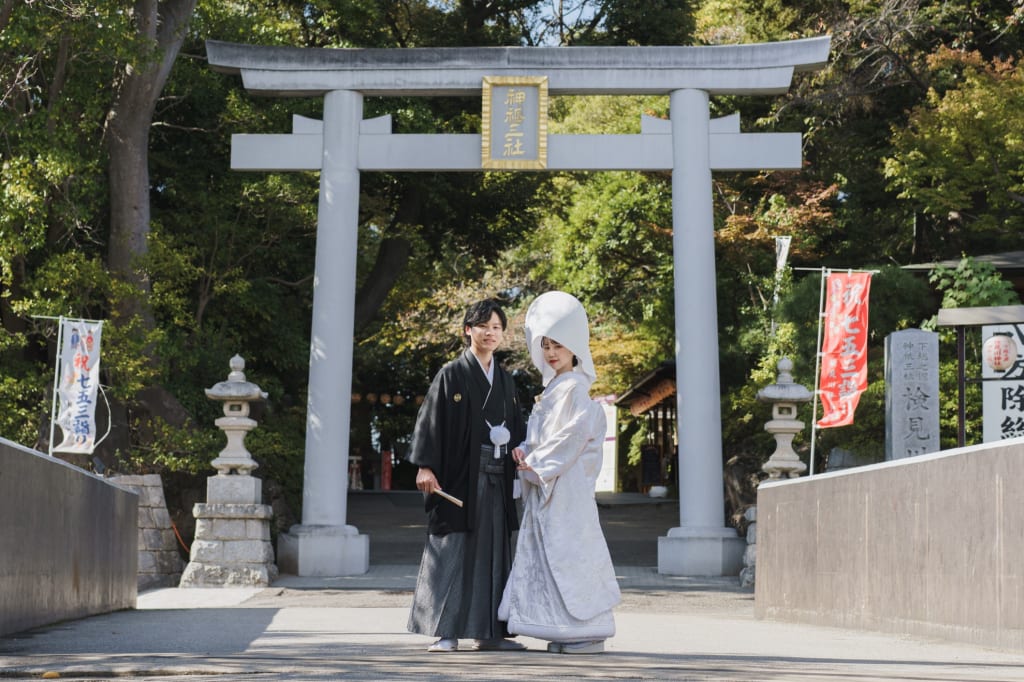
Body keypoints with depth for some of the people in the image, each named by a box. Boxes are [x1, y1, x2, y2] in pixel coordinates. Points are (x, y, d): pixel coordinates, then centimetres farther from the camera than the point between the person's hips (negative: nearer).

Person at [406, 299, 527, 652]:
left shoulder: (505, 380, 16)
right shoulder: (451, 374, -1)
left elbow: (516, 425, 17)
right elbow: (431, 421, -7)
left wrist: (516, 445, -6)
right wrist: (425, 466, -17)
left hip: (495, 477, 6)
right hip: (459, 476, -6)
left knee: (493, 551, 6)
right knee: (454, 550, -6)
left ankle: (488, 631, 10)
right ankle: (447, 631, -2)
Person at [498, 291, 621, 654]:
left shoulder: (574, 388, -10)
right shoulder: (553, 387, 18)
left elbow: (572, 436, -18)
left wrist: (537, 465, -14)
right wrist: (527, 453, 3)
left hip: (566, 485, -9)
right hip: (545, 486, 9)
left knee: (570, 551, -8)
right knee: (549, 555, 8)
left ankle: (590, 631, -4)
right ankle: (568, 631, 12)